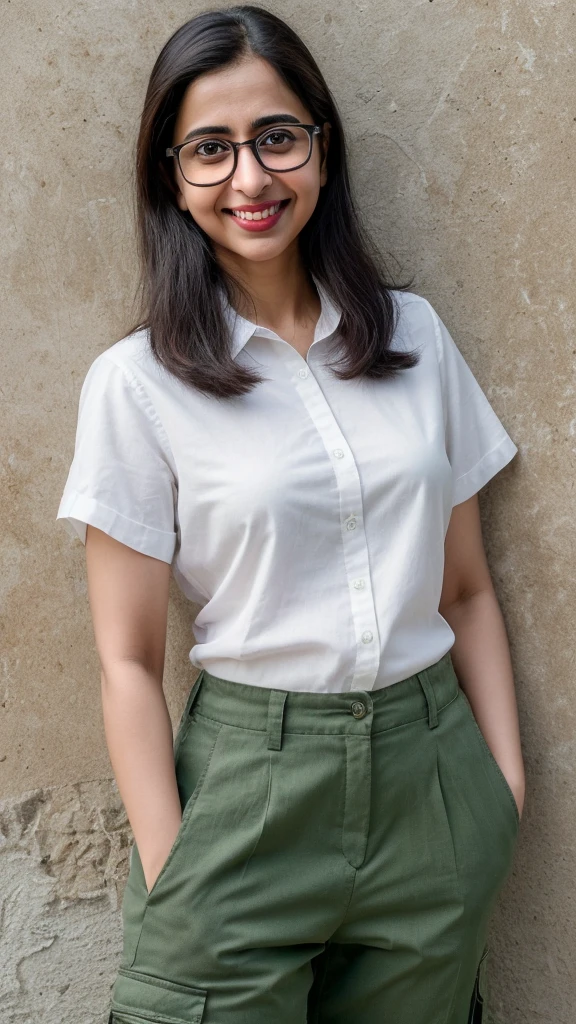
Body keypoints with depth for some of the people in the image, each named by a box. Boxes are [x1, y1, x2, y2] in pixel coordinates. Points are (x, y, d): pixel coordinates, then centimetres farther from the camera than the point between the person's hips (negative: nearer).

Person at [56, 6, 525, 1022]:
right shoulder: (137, 382, -6)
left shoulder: (415, 333, 4)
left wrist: (507, 787, 3)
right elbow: (129, 661, -6)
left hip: (432, 775, 3)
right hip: (248, 788, -3)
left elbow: (467, 590, 8)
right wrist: (170, 885, -9)